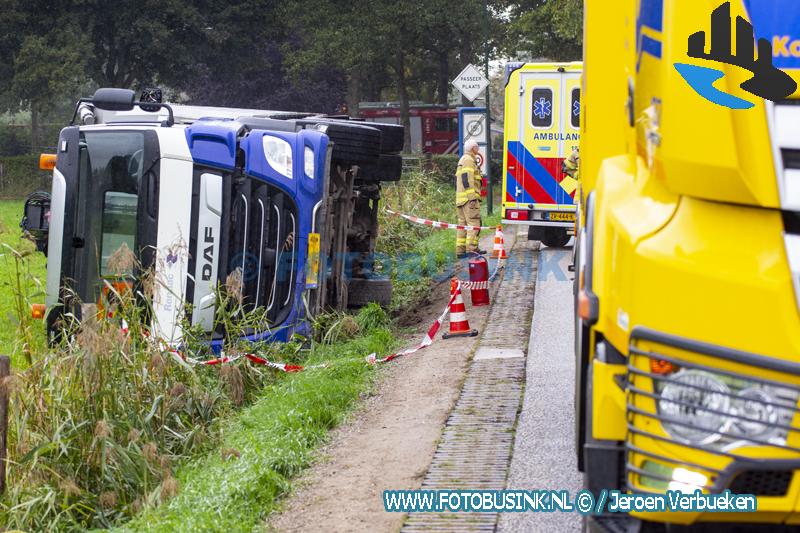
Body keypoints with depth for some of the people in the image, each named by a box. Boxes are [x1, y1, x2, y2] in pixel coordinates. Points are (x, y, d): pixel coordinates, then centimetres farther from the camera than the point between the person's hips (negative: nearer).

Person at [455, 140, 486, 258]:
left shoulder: (462, 160, 24)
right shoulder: (468, 160, -8)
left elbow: (457, 179, 26)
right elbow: (467, 179, -17)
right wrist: (472, 196, -21)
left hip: (461, 198, 10)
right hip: (469, 197, -10)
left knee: (463, 223, 9)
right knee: (473, 222, -12)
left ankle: (460, 250, 7)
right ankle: (472, 248, -18)